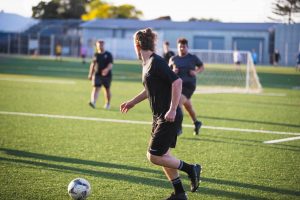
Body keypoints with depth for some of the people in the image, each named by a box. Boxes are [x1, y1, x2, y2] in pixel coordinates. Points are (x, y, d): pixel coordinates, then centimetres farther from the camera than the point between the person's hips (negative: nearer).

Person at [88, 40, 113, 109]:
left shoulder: (108, 54, 0)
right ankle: (93, 102, -28)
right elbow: (92, 65, 16)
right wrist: (90, 74, 15)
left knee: (107, 89, 10)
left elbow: (110, 64, -11)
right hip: (97, 75, 1)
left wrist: (107, 69, -31)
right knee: (96, 88, -14)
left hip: (107, 75, -1)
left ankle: (107, 104, 26)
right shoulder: (96, 55, 9)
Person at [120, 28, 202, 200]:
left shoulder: (156, 62, -18)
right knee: (163, 155, 13)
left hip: (169, 118, -10)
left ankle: (191, 169, 5)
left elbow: (177, 82, -25)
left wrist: (172, 110, -26)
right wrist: (133, 102, 29)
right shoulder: (147, 63, 12)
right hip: (160, 117, 10)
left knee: (154, 156, -7)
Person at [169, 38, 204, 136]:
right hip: (177, 84, 5)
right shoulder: (173, 59, 6)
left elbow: (202, 66, 13)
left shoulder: (193, 58, 0)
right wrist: (172, 71, -8)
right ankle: (196, 123, 41)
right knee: (188, 106, 18)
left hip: (189, 85, -5)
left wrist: (196, 72, -7)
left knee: (178, 103, -22)